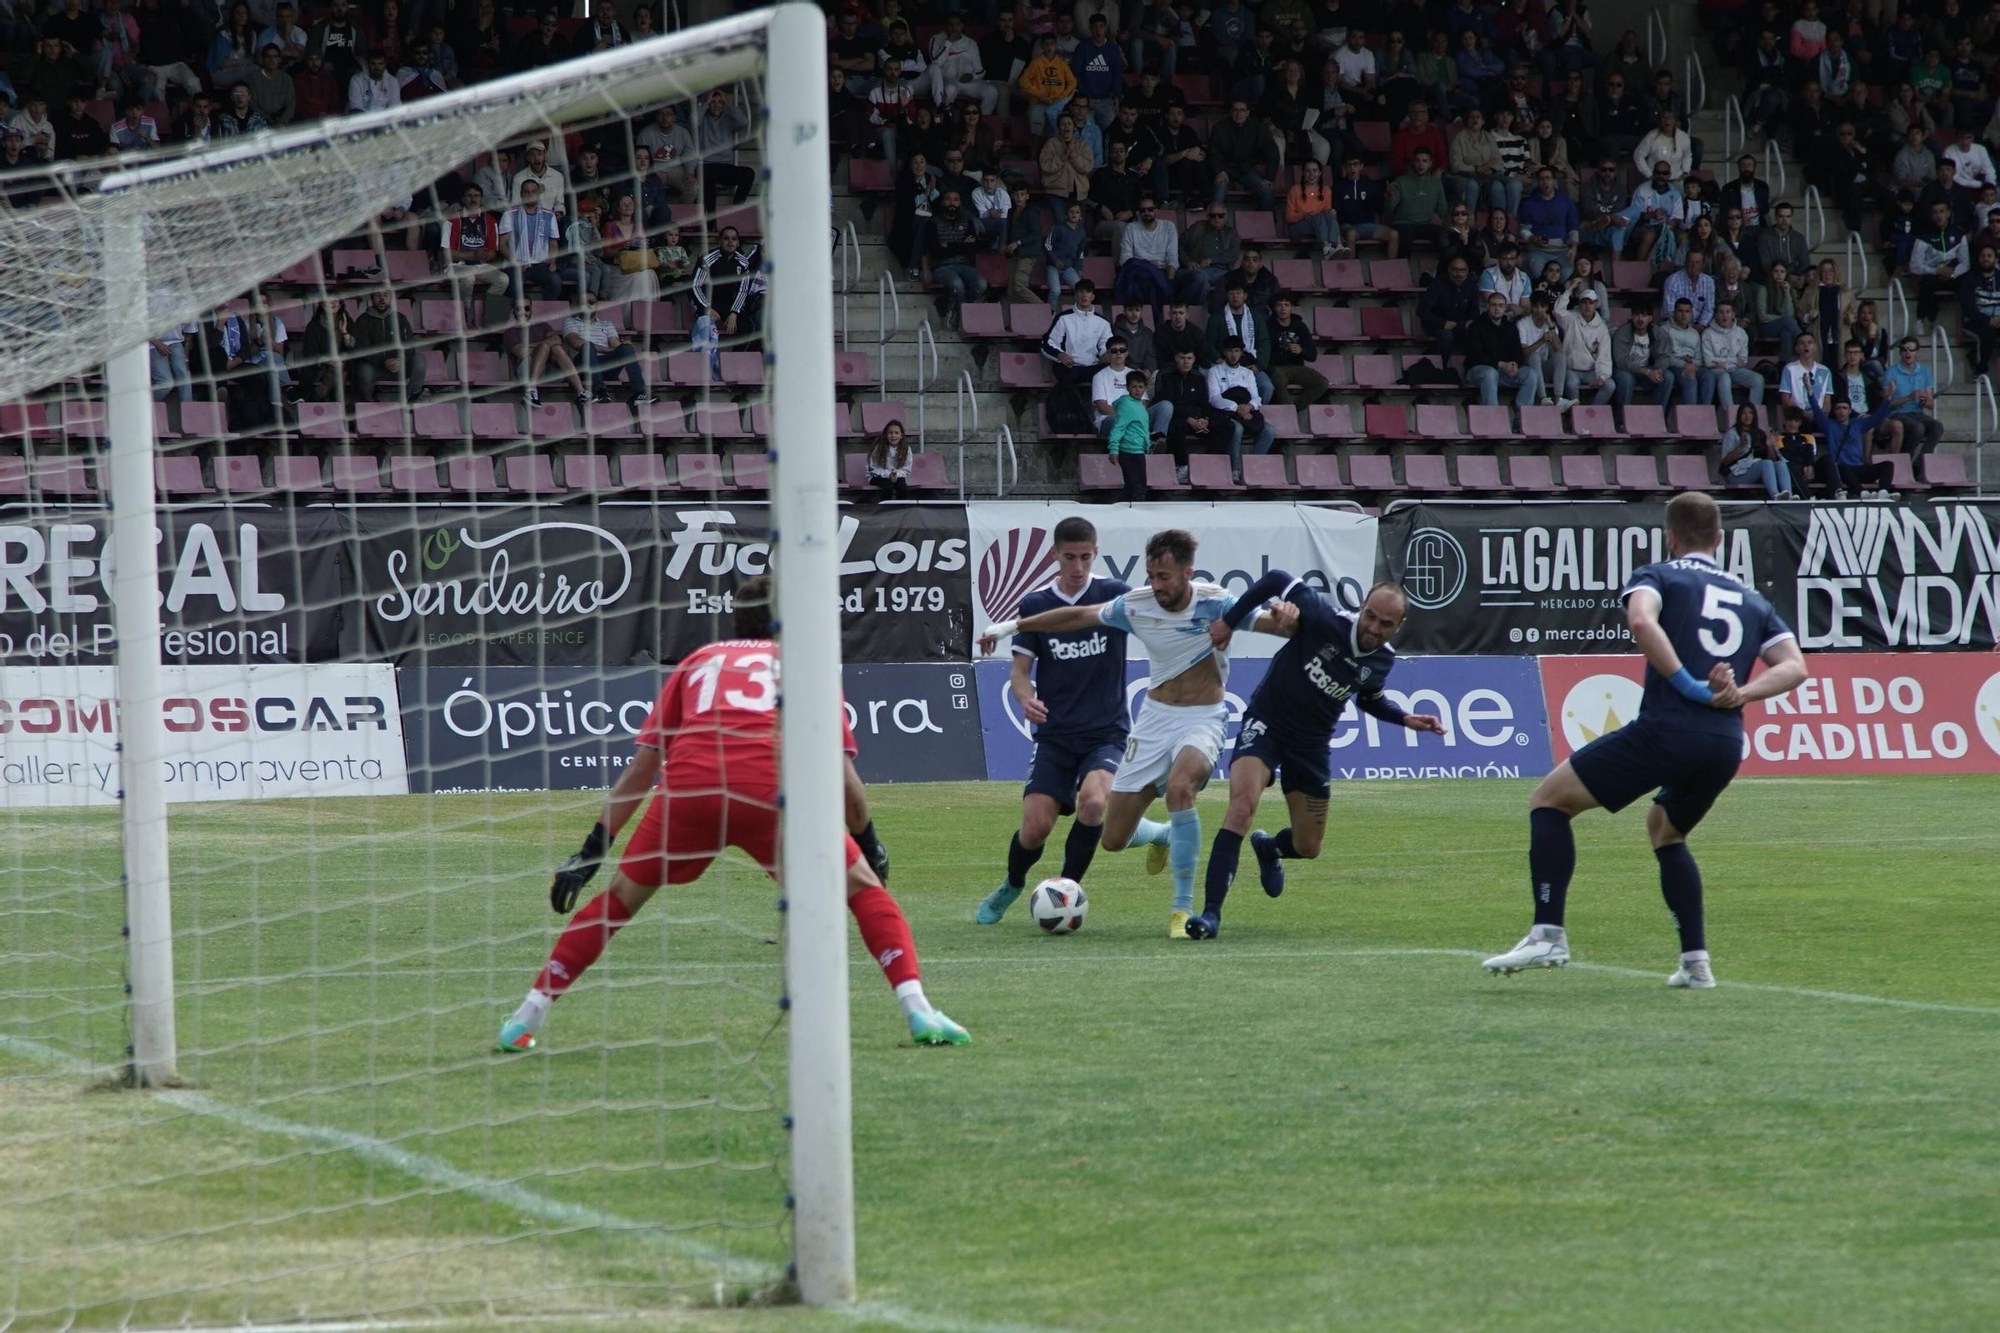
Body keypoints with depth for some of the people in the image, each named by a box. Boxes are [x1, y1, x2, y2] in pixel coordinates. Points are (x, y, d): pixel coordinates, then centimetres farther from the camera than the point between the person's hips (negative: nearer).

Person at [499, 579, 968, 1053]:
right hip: (772, 790, -2)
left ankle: (527, 1017, 16)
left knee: (621, 896, 19)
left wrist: (594, 847, 23)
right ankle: (918, 1011, 1)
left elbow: (642, 767, 23)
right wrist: (868, 837, 32)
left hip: (687, 789, 2)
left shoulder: (698, 661, 29)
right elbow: (840, 767, 17)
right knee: (862, 886, 14)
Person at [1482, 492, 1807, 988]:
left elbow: (1641, 620, -15)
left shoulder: (1657, 576, 9)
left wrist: (1689, 685, -15)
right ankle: (1695, 961, 24)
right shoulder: (1751, 599, 24)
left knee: (1548, 800, 7)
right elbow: (1794, 666, 13)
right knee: (1665, 831, 33)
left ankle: (1548, 934, -7)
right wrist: (1742, 693, -1)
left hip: (1665, 728, -6)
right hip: (1726, 744, 6)